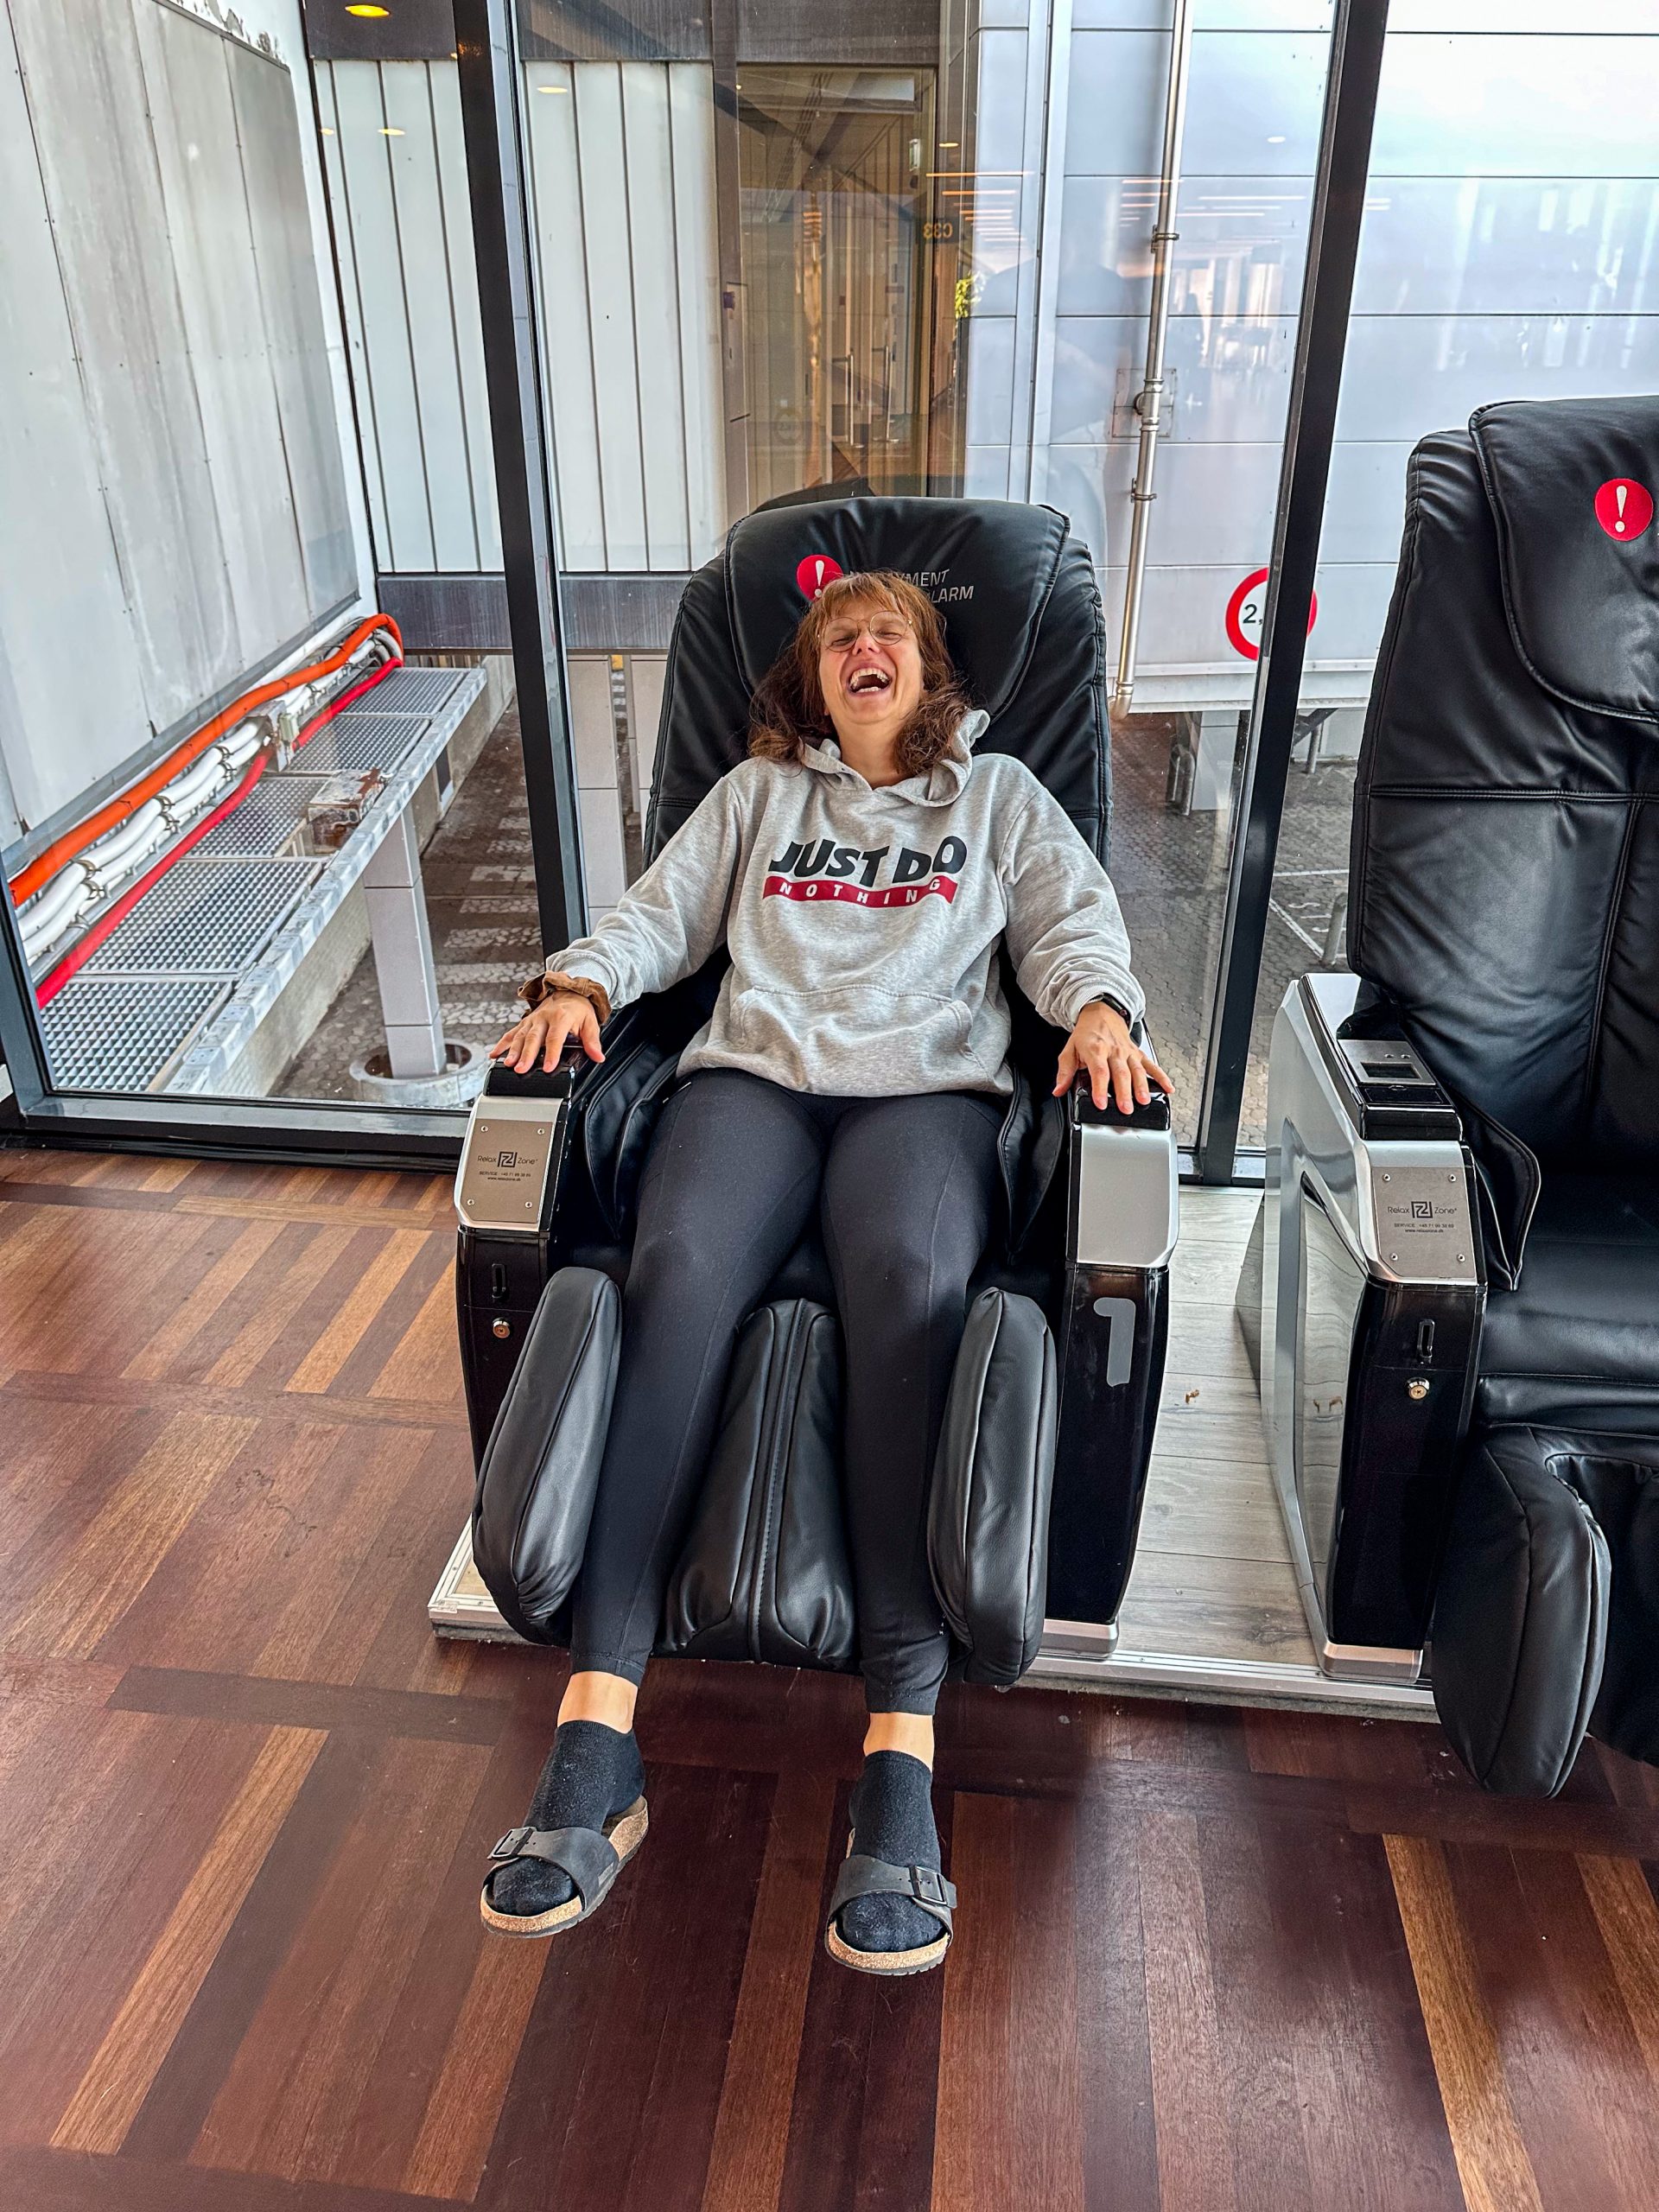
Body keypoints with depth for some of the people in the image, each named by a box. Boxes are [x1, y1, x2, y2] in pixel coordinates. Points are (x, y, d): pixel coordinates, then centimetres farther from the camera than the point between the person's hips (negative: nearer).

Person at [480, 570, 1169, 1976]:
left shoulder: (998, 795, 28)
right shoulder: (758, 792, 30)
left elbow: (1076, 920, 16)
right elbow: (664, 911, 22)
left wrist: (1097, 1006, -7)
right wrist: (582, 980, 1)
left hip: (926, 1082, -1)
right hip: (754, 1071, 2)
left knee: (912, 1285, -36)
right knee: (681, 1274, -32)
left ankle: (903, 1748, -38)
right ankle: (598, 1730, -35)